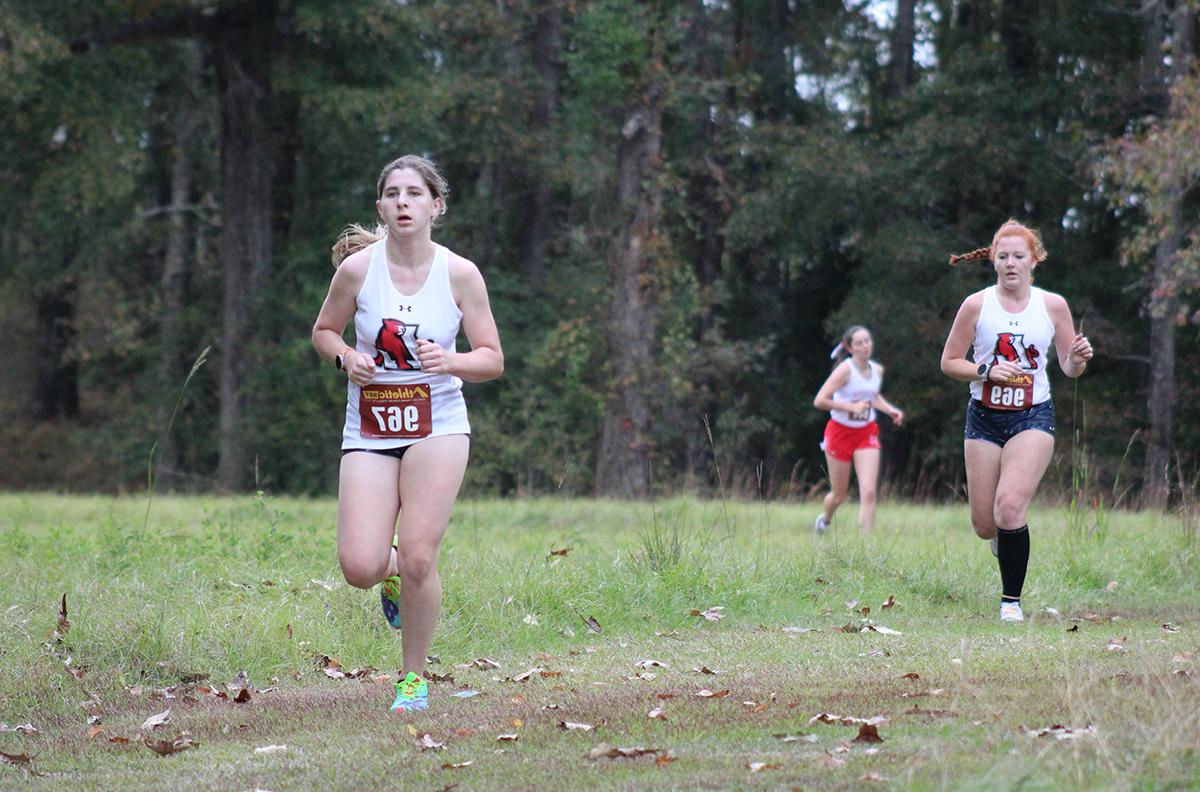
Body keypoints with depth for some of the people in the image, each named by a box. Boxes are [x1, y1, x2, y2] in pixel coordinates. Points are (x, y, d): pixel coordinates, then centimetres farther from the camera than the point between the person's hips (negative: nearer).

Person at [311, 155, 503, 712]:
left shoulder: (460, 274, -4)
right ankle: (391, 572, 28)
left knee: (418, 560, -12)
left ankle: (413, 678, 10)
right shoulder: (357, 267, -4)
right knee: (360, 567, -12)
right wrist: (346, 357, -11)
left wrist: (451, 361, -20)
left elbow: (493, 359, 1)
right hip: (369, 430, 1)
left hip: (437, 426, -1)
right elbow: (323, 331, 12)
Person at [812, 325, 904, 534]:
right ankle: (824, 520, 43)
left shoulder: (877, 370, 1)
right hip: (840, 432, -4)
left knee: (868, 492, -13)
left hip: (866, 433, 4)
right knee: (839, 495, 10)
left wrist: (890, 410, 6)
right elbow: (819, 401, -25)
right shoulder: (845, 370, -18)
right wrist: (851, 407, -27)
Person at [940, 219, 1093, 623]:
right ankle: (1006, 537, 42)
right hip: (984, 418, 1)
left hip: (1033, 418, -1)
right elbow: (949, 362, 2)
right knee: (985, 524, 2)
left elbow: (1069, 368, 7)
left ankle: (1012, 599, -6)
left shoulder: (1053, 305, 0)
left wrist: (1078, 357, -16)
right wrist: (987, 371, -14)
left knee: (1009, 507, -21)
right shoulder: (976, 305, -2)